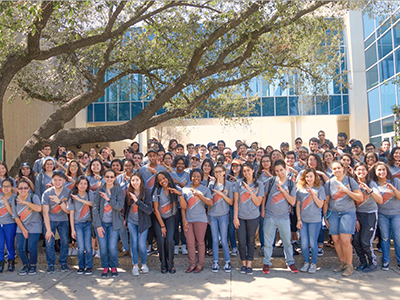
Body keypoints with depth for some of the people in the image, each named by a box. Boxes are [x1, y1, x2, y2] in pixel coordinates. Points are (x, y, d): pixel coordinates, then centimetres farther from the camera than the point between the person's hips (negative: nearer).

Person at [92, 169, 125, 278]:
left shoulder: (119, 190, -2)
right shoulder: (100, 191, 1)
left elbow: (119, 207, -10)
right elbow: (95, 208, -1)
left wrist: (108, 199, -23)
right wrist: (98, 225, -6)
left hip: (113, 223, -1)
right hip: (101, 223, 1)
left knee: (112, 247, -7)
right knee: (103, 247, -3)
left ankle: (114, 267, 17)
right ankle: (105, 268, 19)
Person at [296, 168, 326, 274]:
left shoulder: (320, 188, 0)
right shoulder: (300, 188, 5)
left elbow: (320, 205, -6)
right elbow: (298, 205, 7)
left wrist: (313, 193, -17)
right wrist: (299, 219, 2)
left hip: (315, 220, -2)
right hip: (303, 220, 2)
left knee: (313, 243, 2)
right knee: (304, 243, 6)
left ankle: (313, 263, 19)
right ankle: (306, 262, 23)